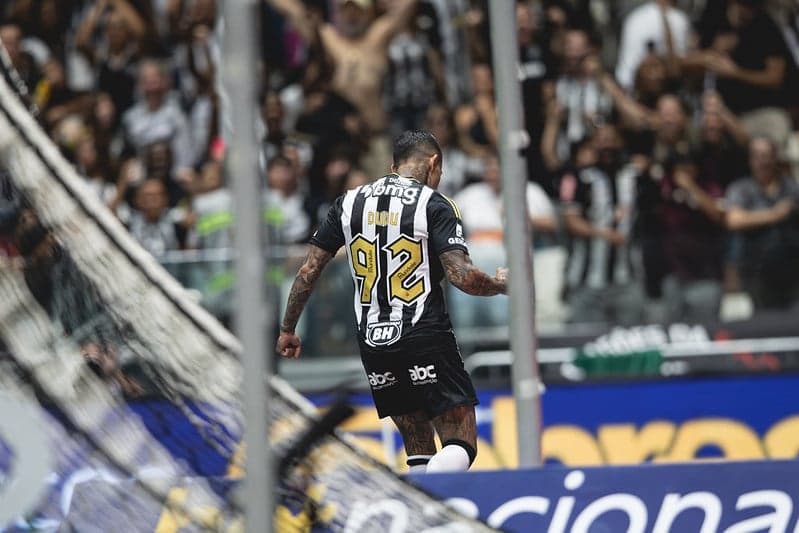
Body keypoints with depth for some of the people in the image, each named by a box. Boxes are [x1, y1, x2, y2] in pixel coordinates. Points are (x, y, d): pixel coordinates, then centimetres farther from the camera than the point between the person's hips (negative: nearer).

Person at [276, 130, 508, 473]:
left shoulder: (350, 202, 11)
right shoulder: (434, 205, -3)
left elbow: (309, 271, 11)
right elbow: (462, 277, -12)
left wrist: (287, 329, 22)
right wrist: (500, 284, 9)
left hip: (372, 342, 5)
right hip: (425, 338, -5)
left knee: (420, 454, 15)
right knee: (460, 447, -6)